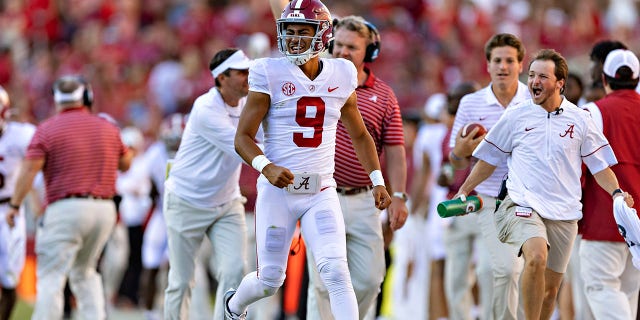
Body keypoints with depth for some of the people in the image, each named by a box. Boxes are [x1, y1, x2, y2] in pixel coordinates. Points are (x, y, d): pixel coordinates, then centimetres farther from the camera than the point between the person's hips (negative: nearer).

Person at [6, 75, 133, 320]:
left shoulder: (48, 129, -3)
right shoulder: (108, 128, 10)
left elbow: (29, 170, -9)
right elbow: (126, 163, 22)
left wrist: (15, 205, -4)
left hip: (66, 208, -5)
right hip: (105, 208, 5)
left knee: (51, 276, -5)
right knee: (85, 272, 21)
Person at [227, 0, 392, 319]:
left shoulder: (340, 77, 4)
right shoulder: (270, 74, -7)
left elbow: (360, 136, 18)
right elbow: (243, 137, -7)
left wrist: (377, 181, 9)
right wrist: (267, 168, -25)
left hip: (321, 193, 2)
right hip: (278, 192, -2)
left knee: (335, 271, -16)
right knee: (270, 280, 6)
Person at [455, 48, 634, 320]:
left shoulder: (579, 120, 6)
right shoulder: (515, 116, 4)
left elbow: (599, 165, 11)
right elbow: (489, 160, 15)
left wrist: (616, 192, -5)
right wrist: (464, 191, 12)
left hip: (563, 213, 3)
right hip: (522, 205, -3)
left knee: (550, 287, 5)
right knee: (537, 257, -31)